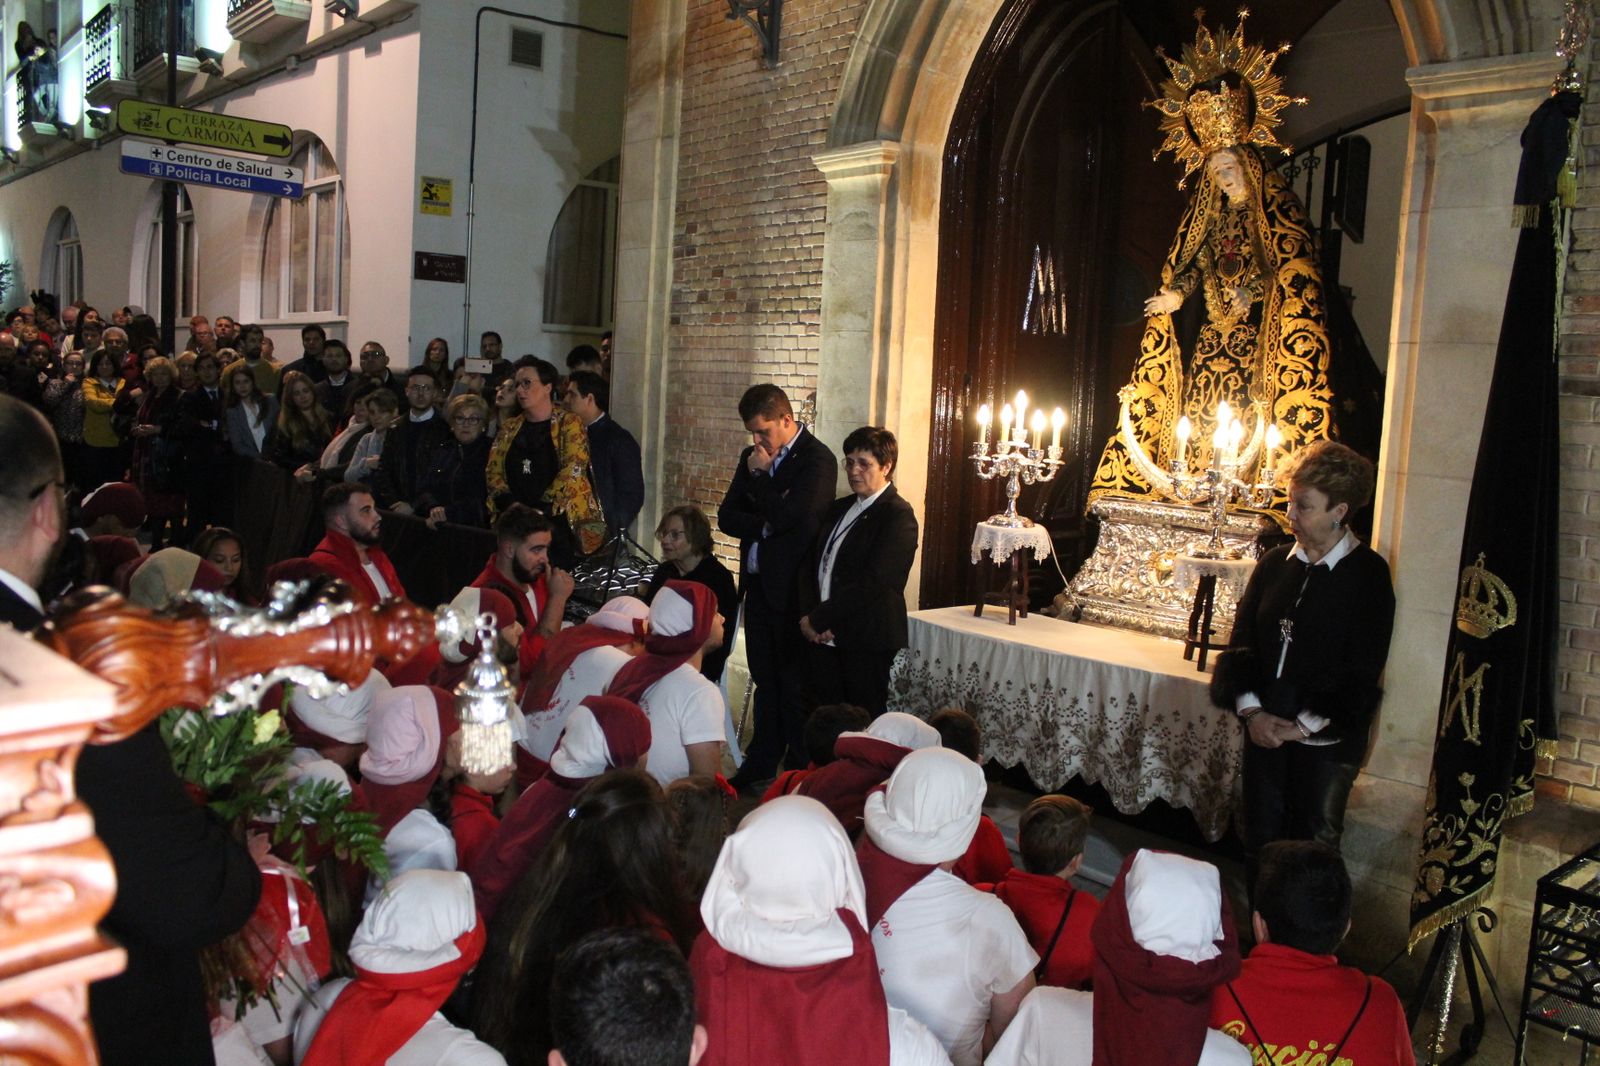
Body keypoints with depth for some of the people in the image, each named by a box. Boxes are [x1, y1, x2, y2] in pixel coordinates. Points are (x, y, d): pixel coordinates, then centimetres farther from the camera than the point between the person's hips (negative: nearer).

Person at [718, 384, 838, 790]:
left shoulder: (817, 459, -11)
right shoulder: (752, 458, 13)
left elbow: (786, 515, -22)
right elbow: (727, 517, 8)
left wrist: (759, 475, -10)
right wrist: (766, 524, -9)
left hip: (793, 588, -7)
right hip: (758, 584, 7)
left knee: (795, 684, 0)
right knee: (765, 680, 15)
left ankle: (800, 769, 10)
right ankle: (761, 764, 25)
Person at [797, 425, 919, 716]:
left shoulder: (898, 516, -9)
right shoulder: (838, 509, 16)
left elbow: (871, 583, -17)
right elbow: (810, 564, 13)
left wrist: (818, 619, -13)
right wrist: (808, 617, -3)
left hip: (867, 643, -7)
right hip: (823, 638, 7)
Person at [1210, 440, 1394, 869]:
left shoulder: (1368, 573, -7)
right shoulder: (1274, 564, 6)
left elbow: (1362, 669, -10)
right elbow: (1242, 641, 6)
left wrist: (1304, 725, -13)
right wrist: (1251, 709, -7)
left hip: (1326, 738, -4)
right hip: (1265, 729, 4)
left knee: (1314, 846, 6)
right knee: (1260, 838, 11)